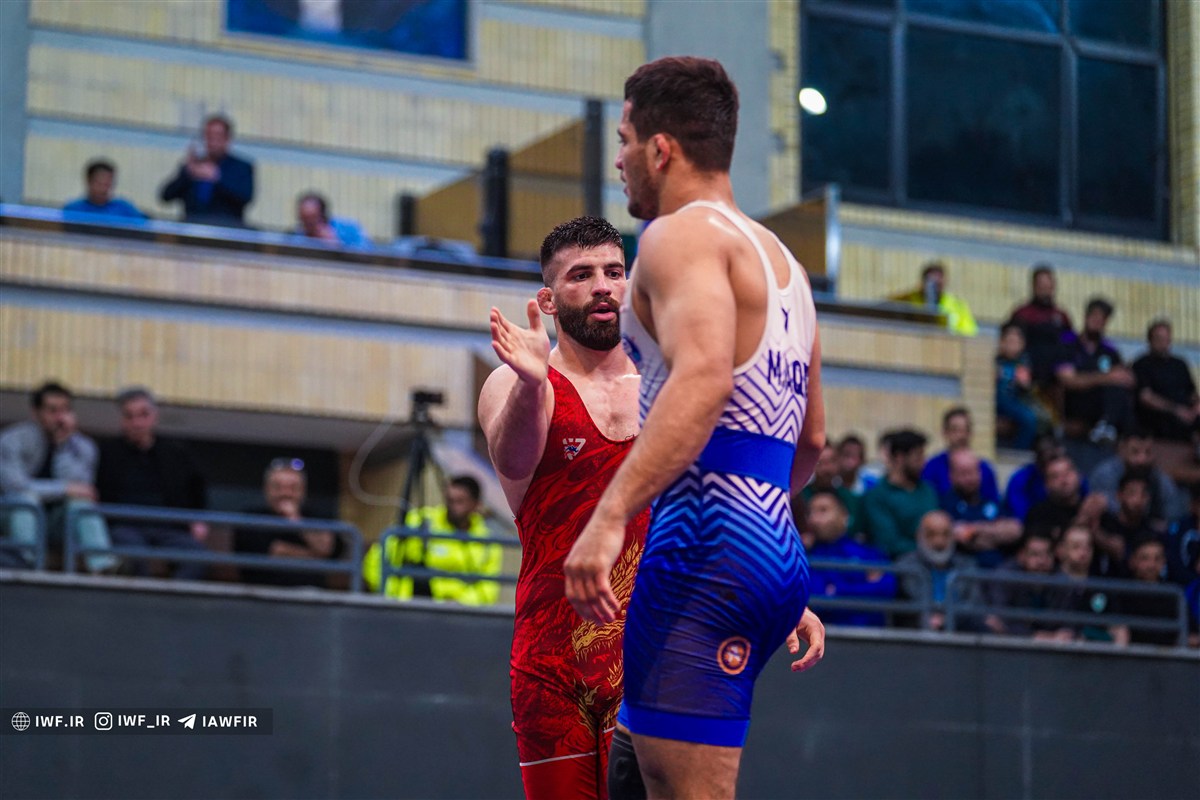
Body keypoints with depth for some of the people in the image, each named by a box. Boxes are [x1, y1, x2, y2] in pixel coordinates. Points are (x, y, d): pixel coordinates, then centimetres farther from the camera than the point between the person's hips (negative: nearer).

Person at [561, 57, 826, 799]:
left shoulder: (682, 234, -4)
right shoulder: (781, 259, 24)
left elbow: (704, 377, -24)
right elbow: (811, 438, 32)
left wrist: (609, 514, -32)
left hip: (706, 542, -10)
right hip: (774, 552, 10)